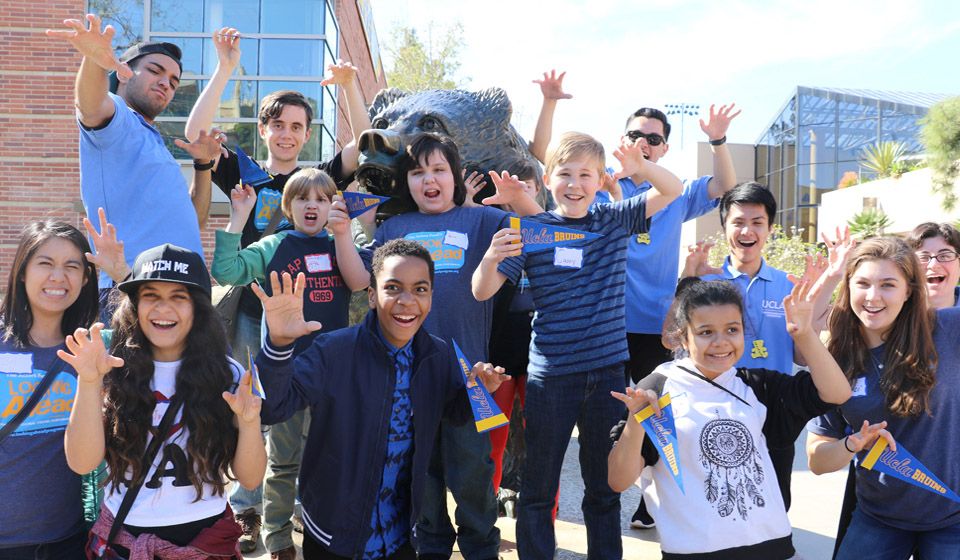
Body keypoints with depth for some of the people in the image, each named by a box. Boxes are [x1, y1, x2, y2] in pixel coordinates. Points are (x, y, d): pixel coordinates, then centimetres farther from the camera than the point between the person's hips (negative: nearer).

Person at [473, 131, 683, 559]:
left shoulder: (616, 221, 3)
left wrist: (640, 167, -18)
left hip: (608, 369, 2)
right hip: (551, 374, -2)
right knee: (539, 486, 7)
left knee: (605, 486, 14)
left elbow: (673, 190, 3)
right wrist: (492, 257, -29)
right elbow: (482, 292, -6)